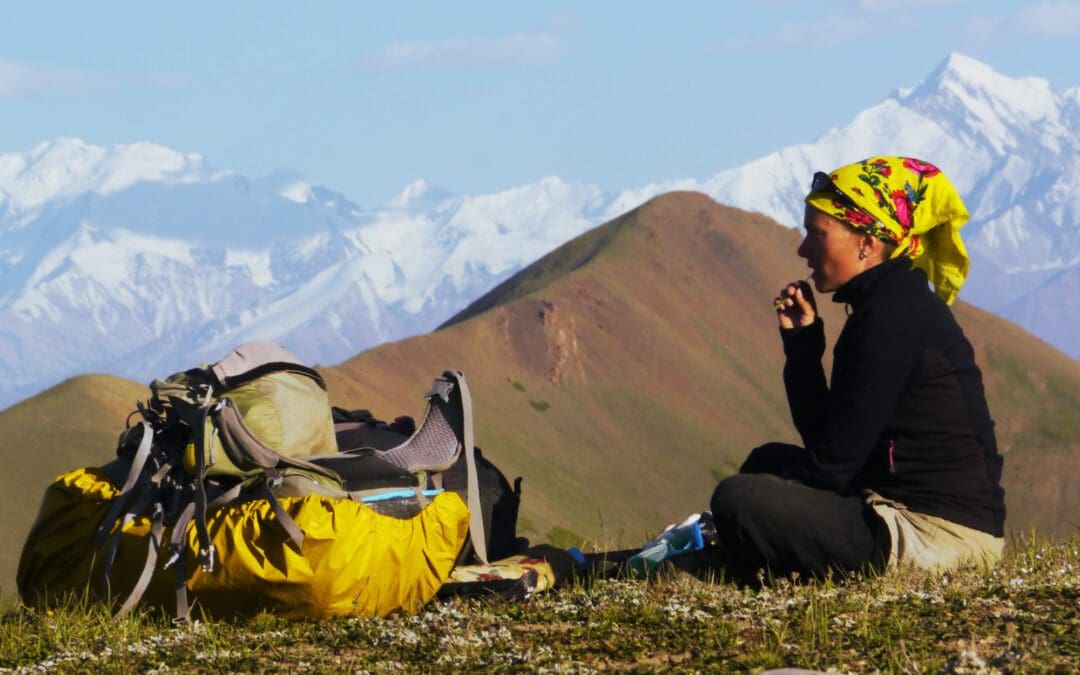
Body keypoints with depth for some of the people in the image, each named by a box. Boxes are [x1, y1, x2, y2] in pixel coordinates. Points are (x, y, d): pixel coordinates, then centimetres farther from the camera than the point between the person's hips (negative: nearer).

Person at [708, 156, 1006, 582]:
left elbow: (834, 460, -15)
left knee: (738, 499, -20)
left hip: (938, 536, -11)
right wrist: (801, 343, 8)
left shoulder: (892, 315, -15)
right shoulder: (898, 303, 15)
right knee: (770, 460, 27)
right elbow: (821, 435, 16)